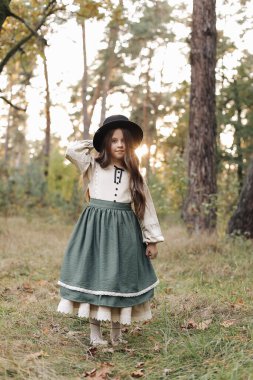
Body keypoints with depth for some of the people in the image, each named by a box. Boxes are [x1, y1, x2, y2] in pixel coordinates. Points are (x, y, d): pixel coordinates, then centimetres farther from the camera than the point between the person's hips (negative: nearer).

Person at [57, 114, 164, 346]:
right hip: (96, 227, -2)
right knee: (95, 275, -1)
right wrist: (92, 144, 5)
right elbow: (71, 150, -13)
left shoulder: (134, 174, 9)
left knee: (121, 278, 5)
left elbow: (146, 206, 9)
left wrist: (152, 239, 4)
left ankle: (117, 332, 18)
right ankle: (95, 331, 10)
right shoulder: (93, 167, 4)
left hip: (124, 230, 2)